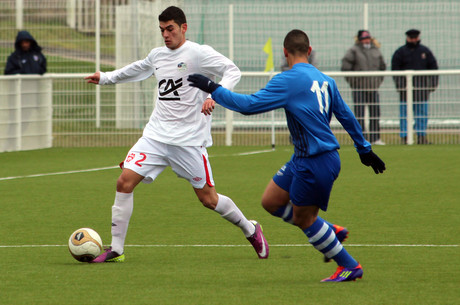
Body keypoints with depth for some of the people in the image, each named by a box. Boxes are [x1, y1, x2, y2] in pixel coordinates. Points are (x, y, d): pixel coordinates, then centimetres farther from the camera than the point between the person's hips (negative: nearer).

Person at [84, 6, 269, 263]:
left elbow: (232, 71, -16)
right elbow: (139, 70, 35)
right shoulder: (158, 55, 12)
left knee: (208, 198, 1)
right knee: (125, 182, -10)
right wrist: (106, 78, 39)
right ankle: (116, 249, -3)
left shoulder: (198, 53, -8)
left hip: (189, 140, -5)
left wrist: (215, 96, -31)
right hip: (156, 134, 5)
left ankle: (251, 231, 26)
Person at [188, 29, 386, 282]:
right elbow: (346, 116, 18)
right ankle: (332, 233, 24)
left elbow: (249, 105, -19)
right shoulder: (325, 80, 9)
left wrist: (212, 89, -10)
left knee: (303, 219, 6)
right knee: (270, 201, 15)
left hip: (316, 163, -8)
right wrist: (365, 150, 30)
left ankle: (350, 267, 14)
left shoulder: (288, 80, -16)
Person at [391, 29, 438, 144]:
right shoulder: (400, 52, 5)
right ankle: (404, 137, -1)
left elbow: (433, 67, 13)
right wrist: (398, 83, -11)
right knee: (404, 112, -3)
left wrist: (433, 83, 4)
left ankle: (421, 136, 7)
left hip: (422, 87, 3)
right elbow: (395, 70, 0)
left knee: (422, 112, 2)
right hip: (406, 88, -3)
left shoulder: (425, 51, 13)